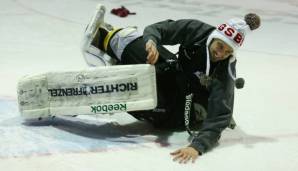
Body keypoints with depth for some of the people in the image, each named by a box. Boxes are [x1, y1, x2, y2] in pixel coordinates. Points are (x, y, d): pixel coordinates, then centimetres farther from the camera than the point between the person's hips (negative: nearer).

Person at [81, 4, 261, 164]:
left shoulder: (224, 73, -30)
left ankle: (105, 38, -10)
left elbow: (219, 117, -36)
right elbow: (158, 29, -17)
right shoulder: (197, 31, -18)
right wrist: (150, 41, -42)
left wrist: (197, 146, -51)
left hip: (177, 112, -5)